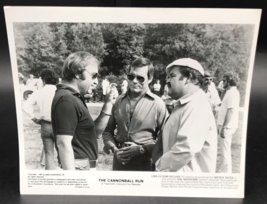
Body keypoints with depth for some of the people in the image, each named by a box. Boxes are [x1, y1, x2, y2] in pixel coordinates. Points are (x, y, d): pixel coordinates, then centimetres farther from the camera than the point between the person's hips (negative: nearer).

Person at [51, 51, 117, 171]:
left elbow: (94, 132, 10)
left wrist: (108, 105, 1)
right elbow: (63, 144, -25)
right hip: (79, 167, -9)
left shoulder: (74, 98, 10)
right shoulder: (67, 100, -20)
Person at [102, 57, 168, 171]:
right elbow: (108, 130, 13)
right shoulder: (119, 101, 4)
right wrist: (113, 148, -3)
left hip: (145, 164, -3)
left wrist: (141, 149, -13)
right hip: (119, 162, 3)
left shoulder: (157, 104, -7)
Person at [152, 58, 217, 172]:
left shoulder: (197, 106, -20)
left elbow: (185, 150, -29)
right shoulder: (183, 106, 13)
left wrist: (159, 166, -15)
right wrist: (160, 162, 0)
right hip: (176, 176, 9)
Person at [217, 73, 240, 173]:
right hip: (226, 126, 10)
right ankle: (223, 170, 30)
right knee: (225, 149, 18)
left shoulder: (232, 92, -14)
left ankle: (226, 172, 7)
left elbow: (231, 111, -22)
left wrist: (224, 127, -22)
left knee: (225, 150, -2)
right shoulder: (231, 92, 15)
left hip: (227, 127, -10)